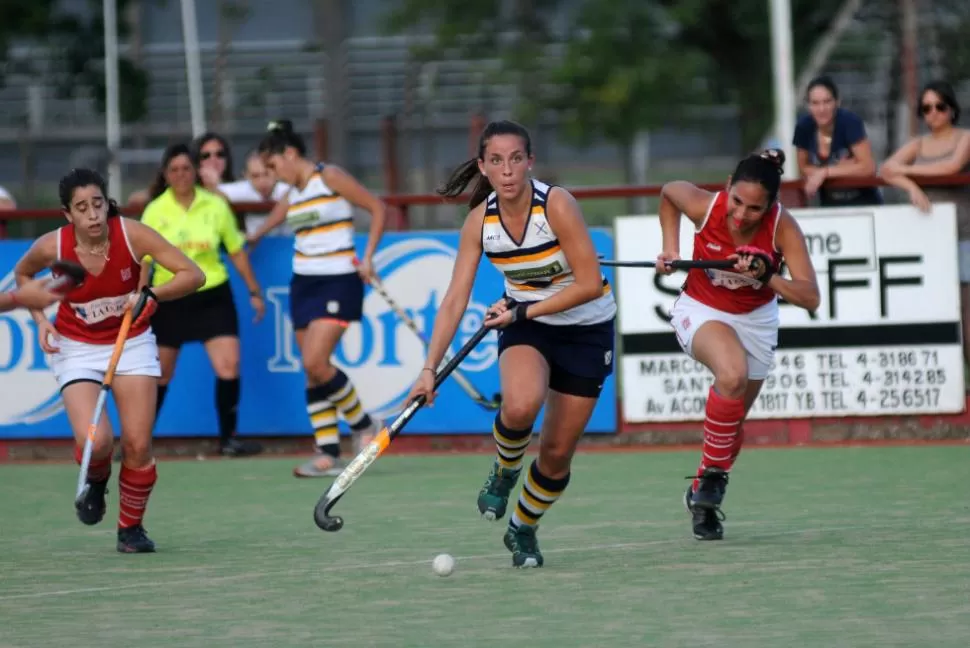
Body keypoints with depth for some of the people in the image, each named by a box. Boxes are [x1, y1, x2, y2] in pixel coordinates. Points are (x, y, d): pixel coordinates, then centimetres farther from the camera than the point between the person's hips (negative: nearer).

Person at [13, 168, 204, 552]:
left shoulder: (132, 235, -22)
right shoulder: (52, 247, -19)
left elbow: (194, 275, -21)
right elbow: (23, 273, 5)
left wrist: (151, 295, -36)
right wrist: (40, 320, -7)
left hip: (132, 343, 1)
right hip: (77, 348, -1)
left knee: (138, 445, -7)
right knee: (95, 441, -21)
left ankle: (131, 528, 18)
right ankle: (96, 479, 17)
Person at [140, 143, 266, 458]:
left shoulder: (215, 205, -4)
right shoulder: (155, 211, -6)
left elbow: (236, 252, 6)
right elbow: (143, 261, -3)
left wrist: (254, 292, 9)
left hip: (212, 297, 0)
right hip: (170, 300, 0)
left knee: (229, 367, -10)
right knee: (160, 375, 8)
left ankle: (228, 438, 1)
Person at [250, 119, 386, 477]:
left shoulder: (329, 177, -8)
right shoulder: (292, 195, 12)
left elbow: (377, 208, -7)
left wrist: (366, 258, -11)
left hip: (338, 282, -7)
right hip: (303, 283, 7)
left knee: (315, 363, -18)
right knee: (312, 372, 2)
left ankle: (363, 424, 3)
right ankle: (328, 455, 4)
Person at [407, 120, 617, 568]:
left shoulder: (556, 204, -24)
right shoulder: (479, 220, -12)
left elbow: (590, 284, -23)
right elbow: (455, 300, -10)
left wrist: (525, 311, -23)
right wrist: (430, 369, -17)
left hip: (587, 328, -2)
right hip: (524, 323, 2)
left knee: (557, 452, 1)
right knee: (521, 405, -32)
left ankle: (523, 530, 29)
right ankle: (504, 471, 1)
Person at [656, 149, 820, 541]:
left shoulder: (782, 226, -27)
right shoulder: (703, 206, -26)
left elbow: (810, 298, -30)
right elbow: (667, 192, -1)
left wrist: (765, 276, -44)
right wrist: (670, 248, -8)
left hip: (756, 319, 2)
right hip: (701, 312, -2)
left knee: (733, 417, 11)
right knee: (732, 374, -33)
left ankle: (702, 495, 38)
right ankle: (712, 474, -15)